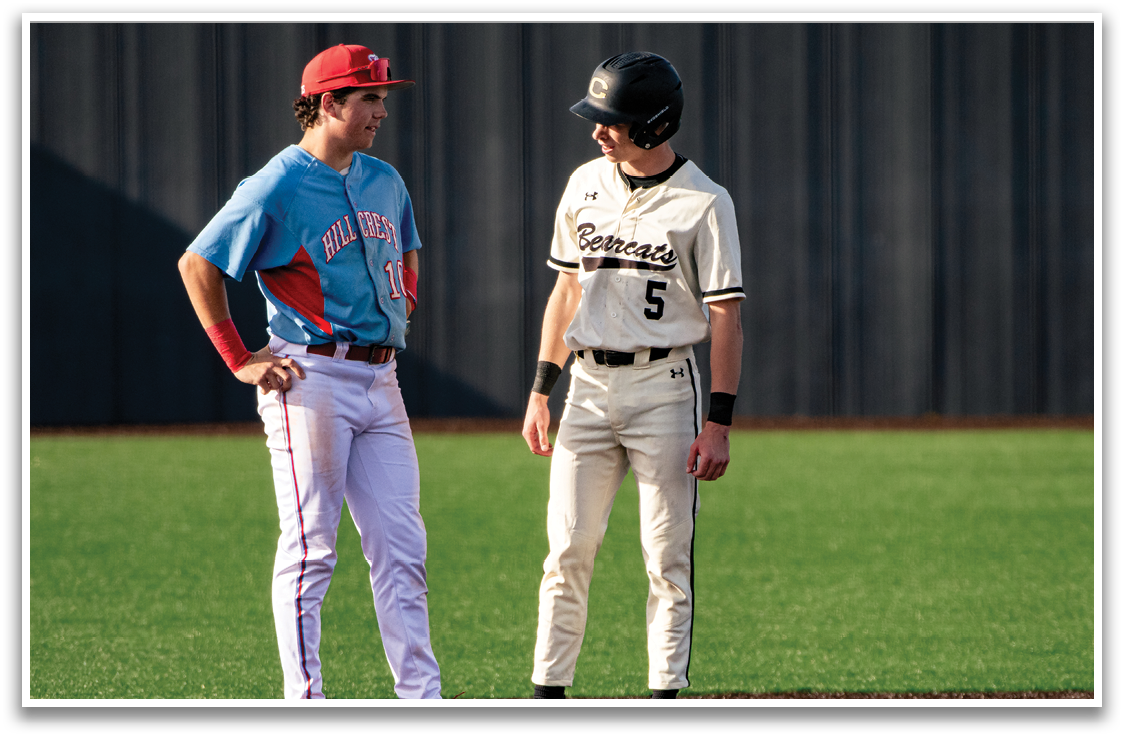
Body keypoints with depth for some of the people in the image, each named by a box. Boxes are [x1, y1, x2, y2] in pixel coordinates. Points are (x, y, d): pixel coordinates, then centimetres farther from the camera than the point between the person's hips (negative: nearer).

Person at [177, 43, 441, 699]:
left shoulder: (385, 181, 14)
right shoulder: (277, 188, -9)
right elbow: (197, 264, -8)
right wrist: (240, 363, -10)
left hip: (381, 380, 7)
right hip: (311, 381, -7)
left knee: (402, 547, 4)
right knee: (311, 547, -5)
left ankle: (422, 695, 5)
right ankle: (306, 699, -2)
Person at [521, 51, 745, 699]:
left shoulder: (704, 204, -8)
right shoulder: (587, 184, 8)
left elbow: (726, 317, -9)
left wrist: (719, 423, -15)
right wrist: (541, 390, 11)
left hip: (664, 386, -4)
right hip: (589, 385, 4)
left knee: (668, 560, -1)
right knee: (568, 553, 1)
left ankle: (666, 695, 5)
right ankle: (549, 692, 5)